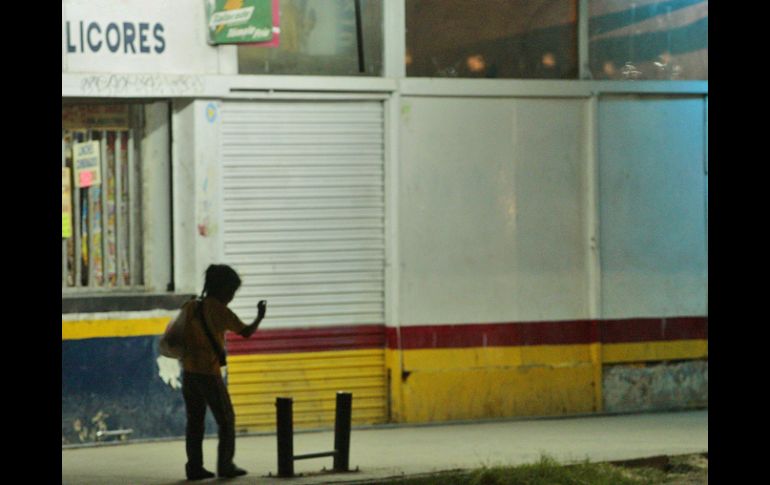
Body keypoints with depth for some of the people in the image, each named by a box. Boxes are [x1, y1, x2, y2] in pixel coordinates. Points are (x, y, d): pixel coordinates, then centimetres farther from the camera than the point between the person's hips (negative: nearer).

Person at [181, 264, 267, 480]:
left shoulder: (190, 307, 7)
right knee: (226, 420, 7)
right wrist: (260, 316, 8)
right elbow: (245, 332, -7)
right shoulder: (219, 310, -10)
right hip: (209, 373, -6)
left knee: (194, 421, 10)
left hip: (188, 372, 6)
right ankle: (225, 465, 6)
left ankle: (194, 466, 6)